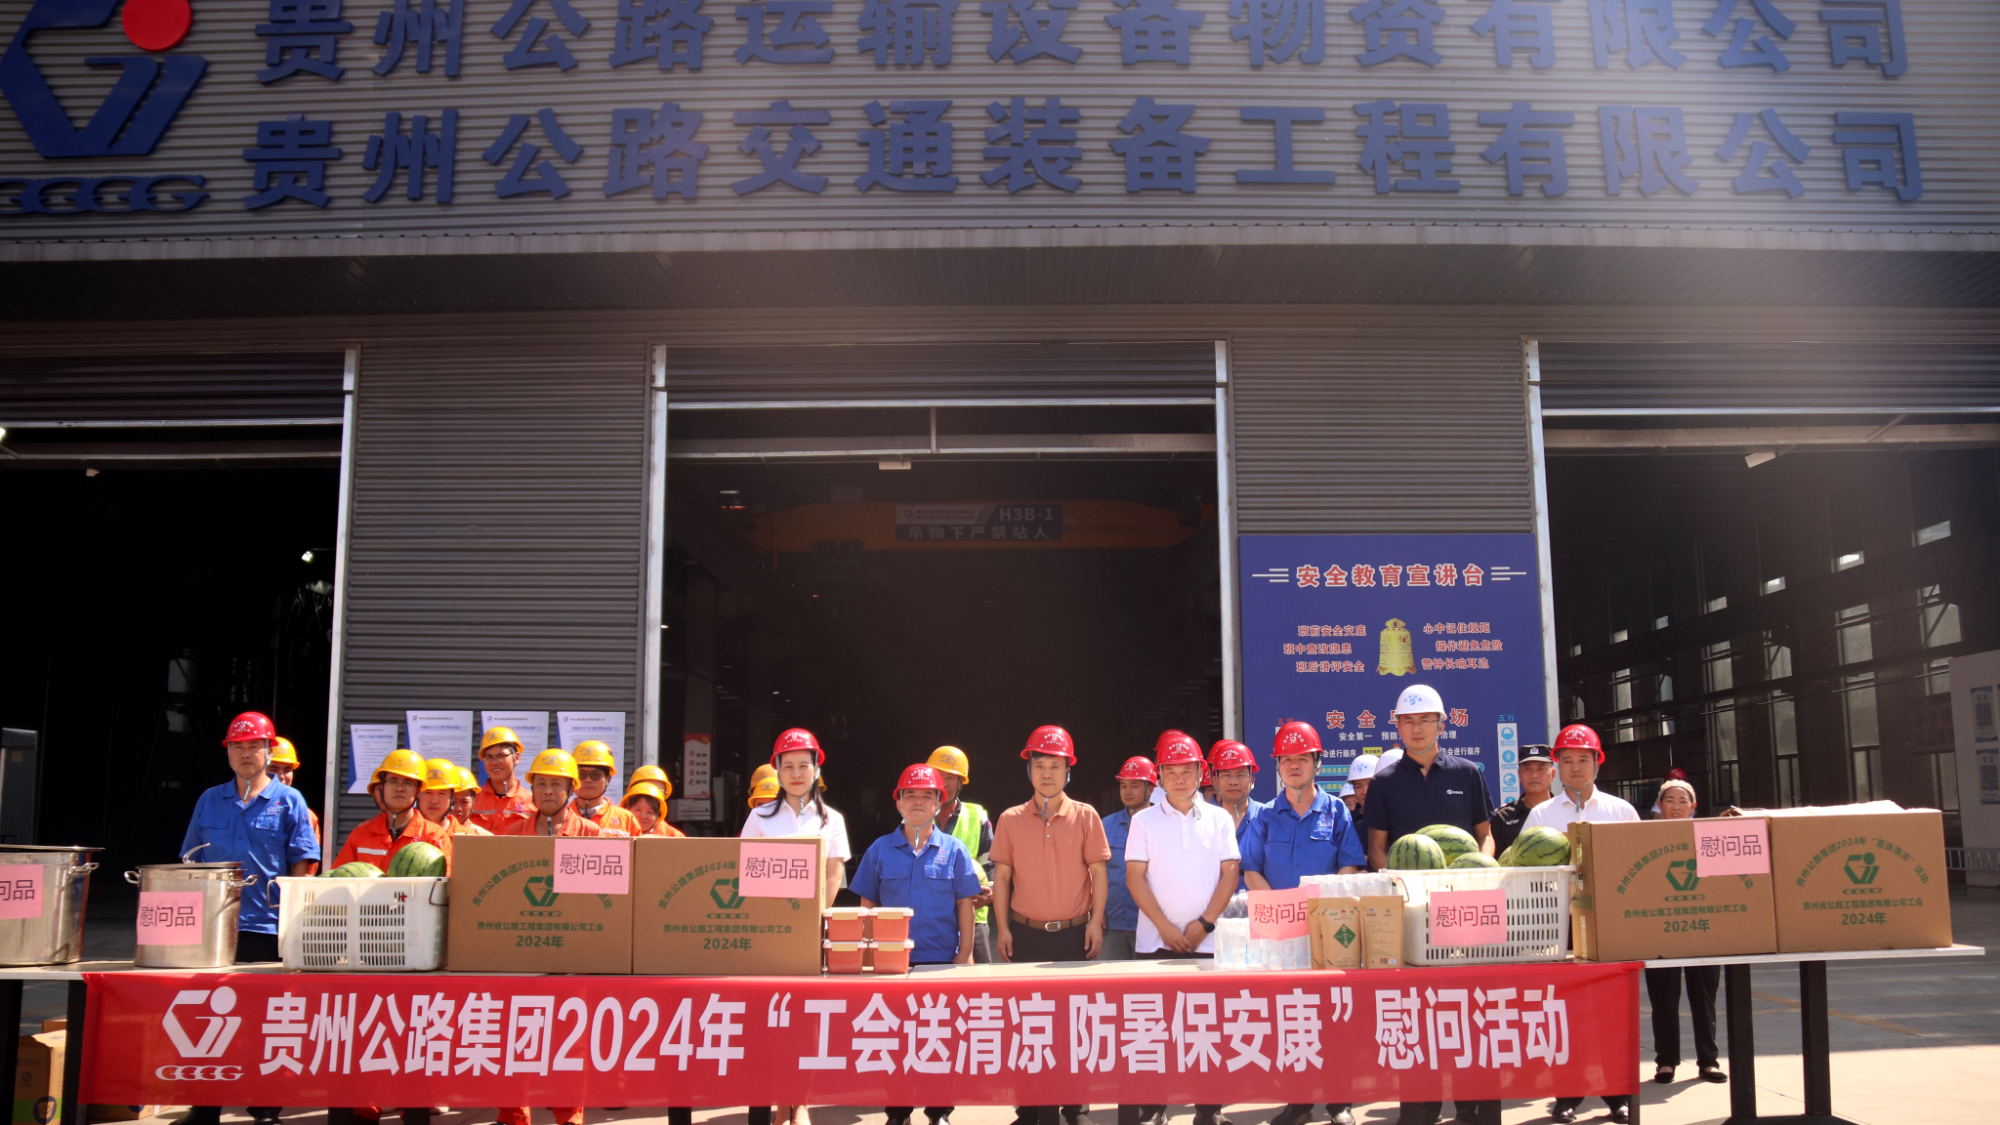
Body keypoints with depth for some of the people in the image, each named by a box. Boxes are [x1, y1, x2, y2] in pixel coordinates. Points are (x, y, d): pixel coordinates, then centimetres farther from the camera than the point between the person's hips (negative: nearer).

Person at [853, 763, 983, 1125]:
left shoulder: (953, 850, 2)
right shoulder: (880, 850, 4)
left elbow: (965, 906, 3)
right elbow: (867, 906, 8)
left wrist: (964, 954, -3)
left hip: (942, 959, -1)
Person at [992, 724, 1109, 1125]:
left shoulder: (1085, 816, 1)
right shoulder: (1011, 819, 3)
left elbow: (1098, 873, 2)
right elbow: (1001, 877, 5)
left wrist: (1096, 922, -6)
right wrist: (1003, 928, -1)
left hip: (1074, 933, 0)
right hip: (1027, 934, 1)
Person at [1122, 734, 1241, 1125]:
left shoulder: (1219, 819, 7)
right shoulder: (1144, 821, 4)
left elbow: (1229, 874, 3)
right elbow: (1135, 878, -1)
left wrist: (1204, 924, -7)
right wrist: (1166, 928, -9)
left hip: (1207, 942, 1)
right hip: (1156, 941, -1)